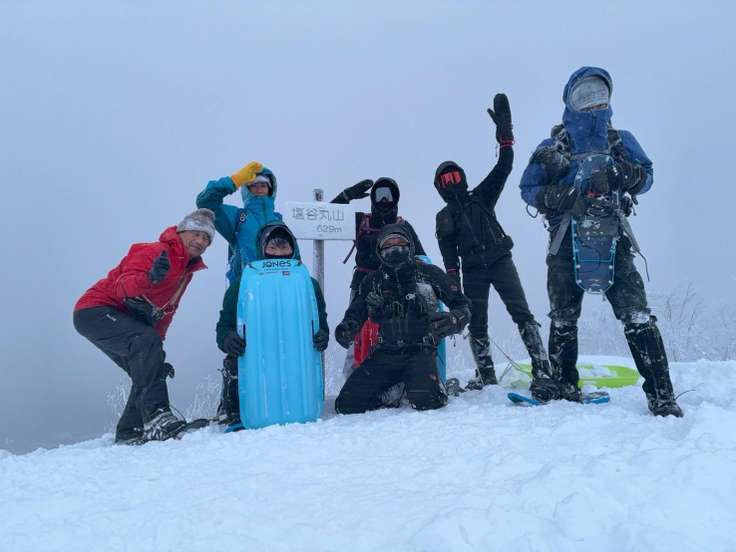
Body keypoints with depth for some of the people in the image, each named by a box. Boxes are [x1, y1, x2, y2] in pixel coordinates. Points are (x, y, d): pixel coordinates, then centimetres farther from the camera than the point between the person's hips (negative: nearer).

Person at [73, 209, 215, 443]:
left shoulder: (187, 270, 12)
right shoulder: (154, 252, -16)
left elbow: (165, 312, 16)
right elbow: (123, 286, -30)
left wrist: (156, 355, 11)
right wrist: (150, 277, -51)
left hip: (123, 322, 9)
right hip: (95, 311, -9)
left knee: (149, 372, 2)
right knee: (146, 341, -31)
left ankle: (129, 433, 10)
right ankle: (156, 415, -35)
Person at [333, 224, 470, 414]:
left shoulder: (429, 274, 4)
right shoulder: (371, 282, 11)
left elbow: (461, 305, 8)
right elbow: (355, 315, 16)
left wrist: (453, 320, -16)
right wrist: (345, 329, -9)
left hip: (421, 351, -3)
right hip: (385, 354, 3)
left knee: (424, 402, -30)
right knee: (346, 405, -9)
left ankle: (437, 387, 7)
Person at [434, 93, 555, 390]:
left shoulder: (483, 196, 10)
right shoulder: (444, 218, 12)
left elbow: (504, 166, -1)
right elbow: (449, 257, 6)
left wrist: (504, 129, -9)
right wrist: (454, 287, -4)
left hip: (500, 262, -2)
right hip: (472, 271, 2)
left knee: (522, 313, -12)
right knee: (477, 325, 3)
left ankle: (542, 368, -14)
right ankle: (486, 376, 12)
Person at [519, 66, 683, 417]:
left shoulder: (621, 140, 14)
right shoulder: (552, 147, 10)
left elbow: (646, 178, 17)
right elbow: (528, 189, 9)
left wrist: (628, 174, -6)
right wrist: (557, 197, -11)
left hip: (612, 239, 0)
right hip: (566, 242, 0)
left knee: (636, 315, -9)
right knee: (563, 318, 6)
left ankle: (661, 395, -5)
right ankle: (564, 387, 20)